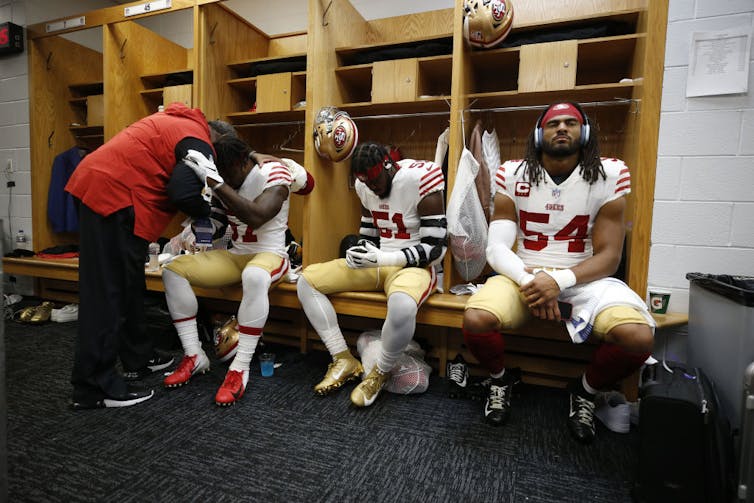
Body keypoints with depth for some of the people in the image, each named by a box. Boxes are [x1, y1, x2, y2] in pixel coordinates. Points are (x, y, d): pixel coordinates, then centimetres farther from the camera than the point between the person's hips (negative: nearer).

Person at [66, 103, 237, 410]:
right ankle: (92, 389, 2)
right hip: (113, 193, -10)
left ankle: (139, 359, 26)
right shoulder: (198, 141, -8)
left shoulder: (178, 122, 22)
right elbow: (183, 191, -22)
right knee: (108, 293, -7)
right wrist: (208, 210, -2)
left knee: (127, 284, 14)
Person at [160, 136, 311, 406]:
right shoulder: (225, 182, 5)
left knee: (254, 277, -42)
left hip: (270, 254, -7)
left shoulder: (273, 173, -14)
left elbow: (255, 217, -33)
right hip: (234, 255, 7)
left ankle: (240, 368, -30)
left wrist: (215, 183, -36)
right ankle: (194, 356, -5)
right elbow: (214, 228, 11)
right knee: (172, 269, -8)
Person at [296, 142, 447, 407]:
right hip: (375, 263, 7)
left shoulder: (420, 181, -16)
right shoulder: (365, 186, 4)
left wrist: (383, 258, -24)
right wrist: (358, 254, -9)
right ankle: (343, 360, 1)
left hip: (413, 265, -6)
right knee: (307, 280, -3)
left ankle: (380, 373, -10)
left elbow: (435, 249, -17)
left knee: (401, 305, -42)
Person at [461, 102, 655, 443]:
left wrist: (560, 281, -23)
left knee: (639, 337, -27)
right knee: (475, 320, -29)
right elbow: (496, 248, -4)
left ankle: (585, 391, 9)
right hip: (523, 275, 0)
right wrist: (529, 280, -24)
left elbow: (608, 257, -4)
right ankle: (500, 380, 8)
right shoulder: (513, 175, 0)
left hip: (582, 277, 1)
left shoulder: (610, 176, -1)